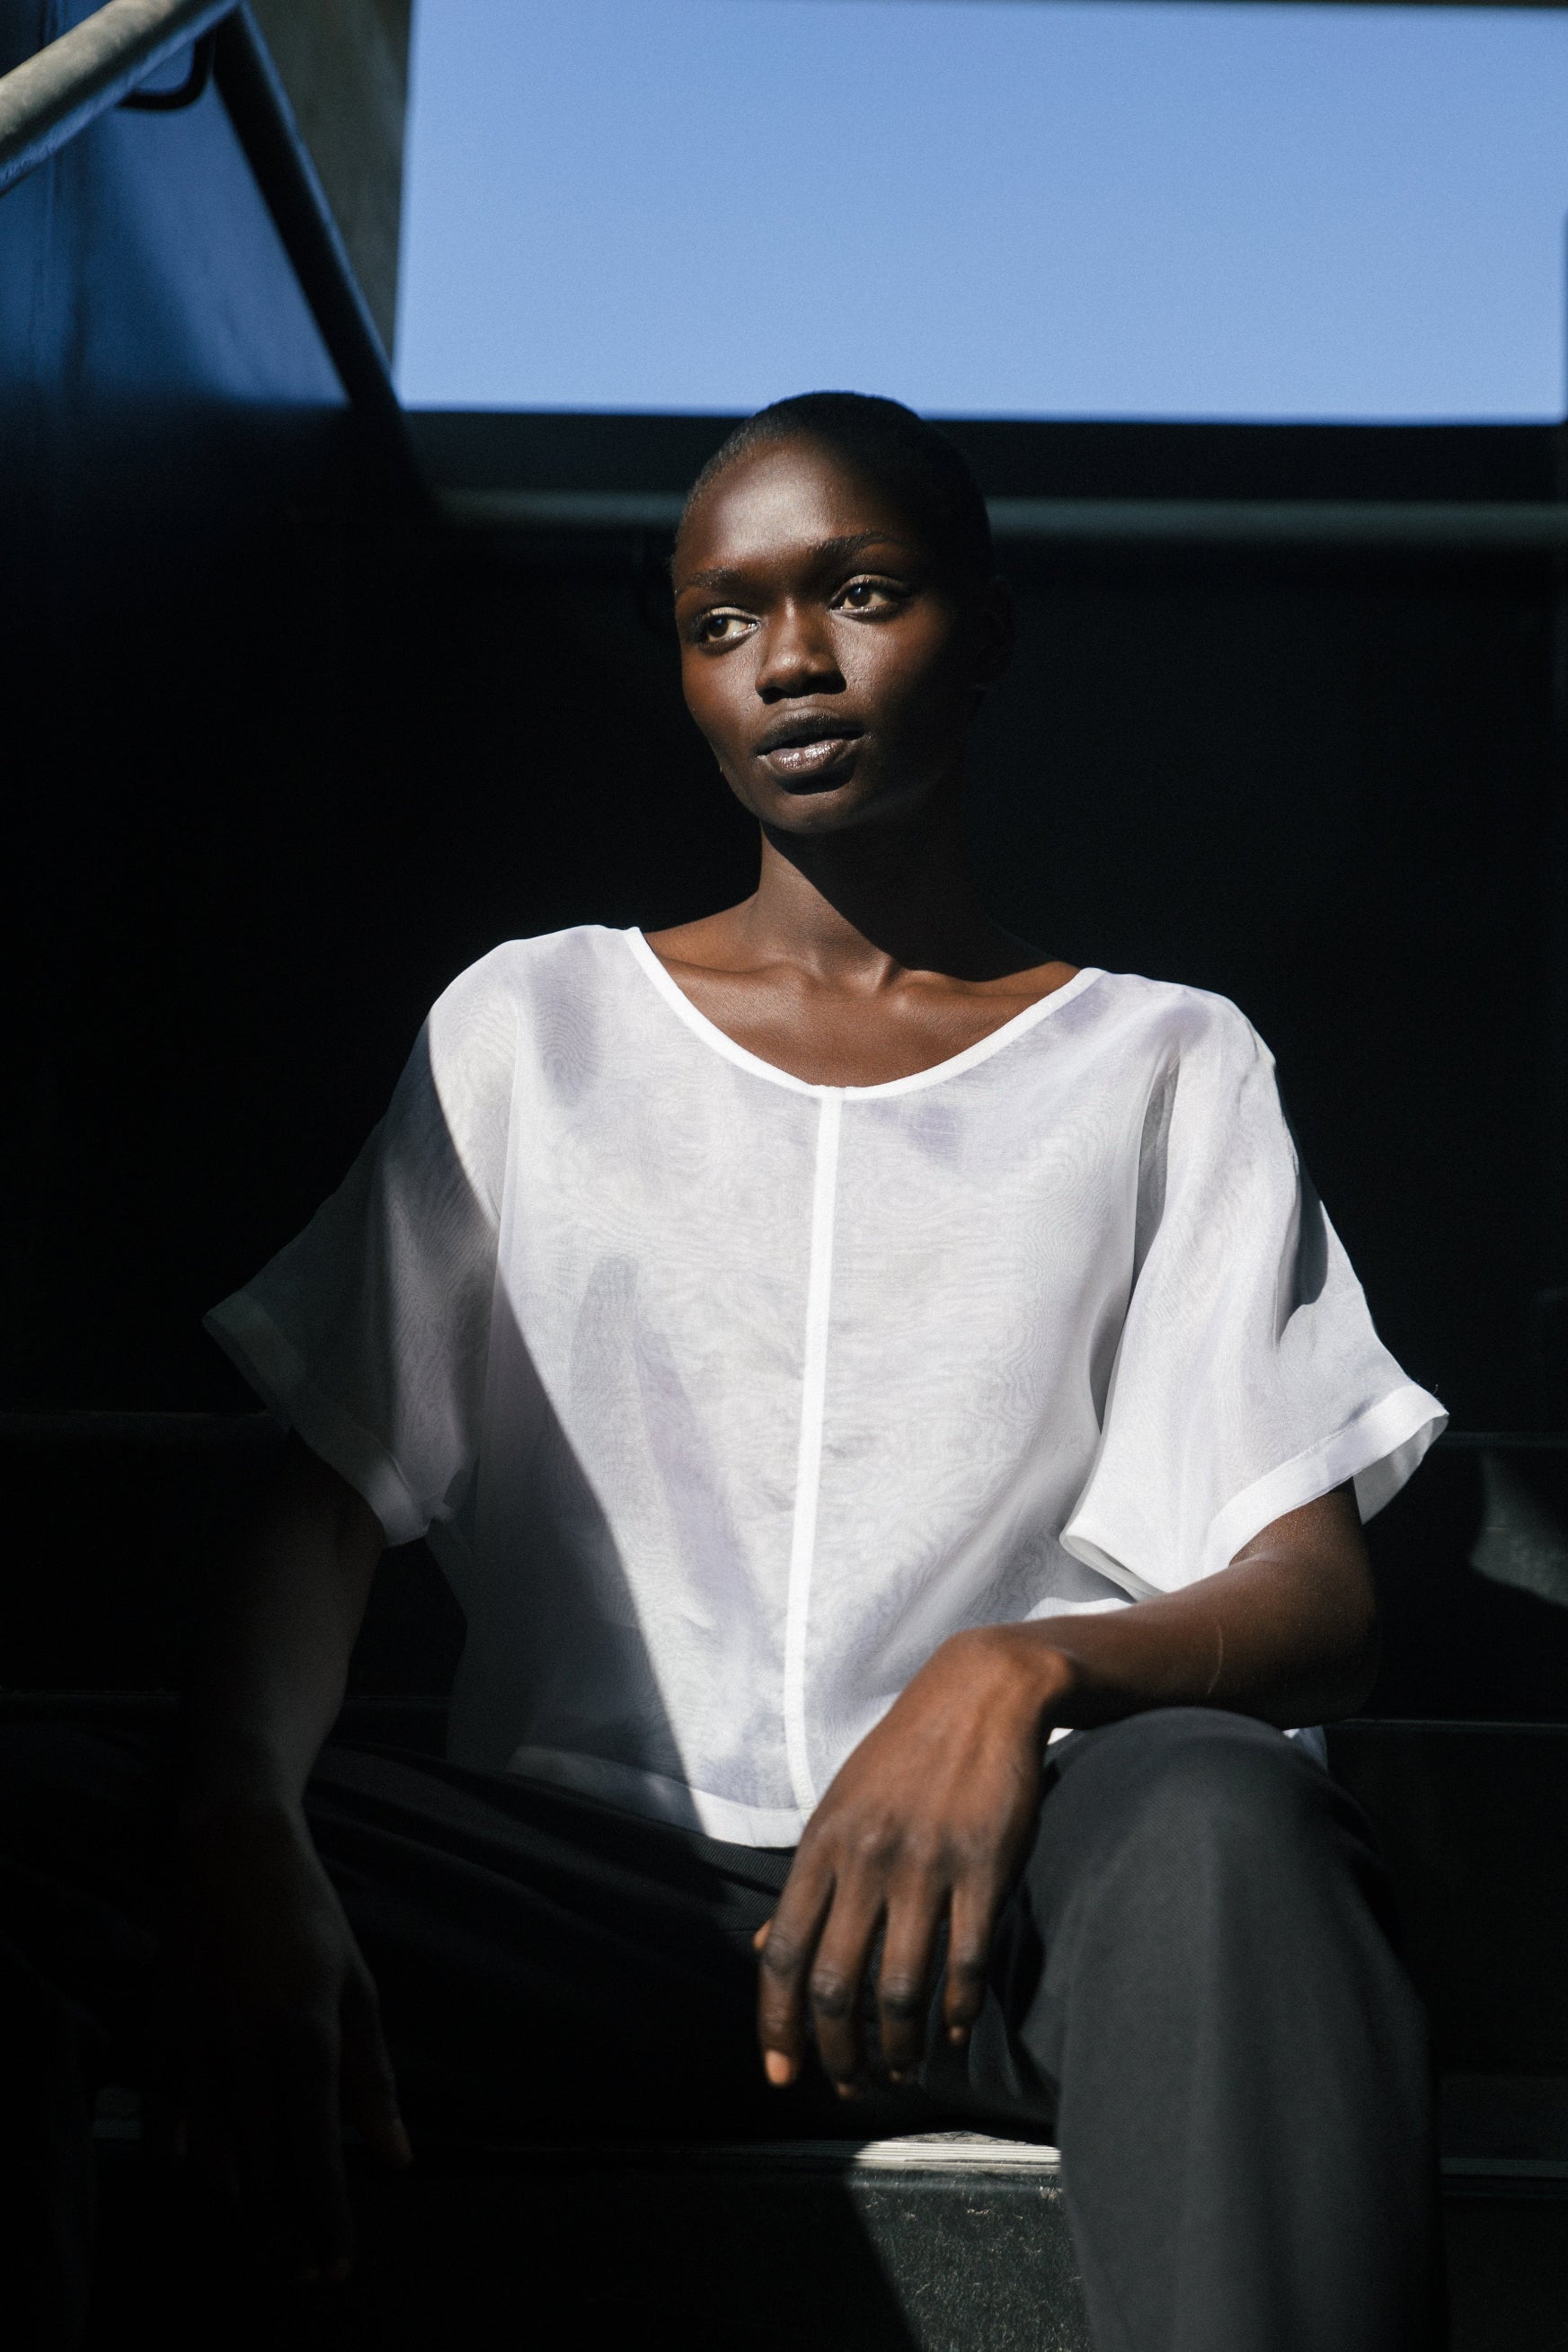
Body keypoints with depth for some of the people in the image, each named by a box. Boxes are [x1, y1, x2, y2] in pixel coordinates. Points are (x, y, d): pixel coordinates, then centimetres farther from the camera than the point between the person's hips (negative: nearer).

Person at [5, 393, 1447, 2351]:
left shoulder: (1168, 1067, 13)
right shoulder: (531, 1027, 18)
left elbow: (1320, 1600, 3)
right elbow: (326, 1489, 6)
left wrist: (1024, 1673, -22)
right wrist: (243, 1823, -17)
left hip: (1007, 1893, 0)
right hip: (594, 1878, 1)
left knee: (1215, 1810, -37)